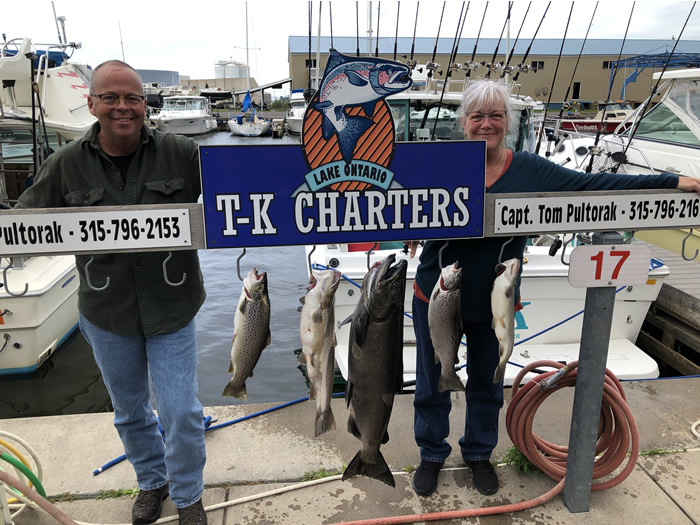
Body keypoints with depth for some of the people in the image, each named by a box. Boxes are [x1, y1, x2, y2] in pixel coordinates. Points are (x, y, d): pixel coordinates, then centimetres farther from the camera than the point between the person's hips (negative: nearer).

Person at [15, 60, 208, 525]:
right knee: (129, 410, 21)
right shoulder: (66, 165, -4)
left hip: (172, 311, -2)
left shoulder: (183, 154, -8)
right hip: (106, 314, 3)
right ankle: (152, 482, 49)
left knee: (183, 415, 4)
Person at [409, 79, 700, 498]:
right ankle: (432, 455, 38)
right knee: (432, 382, 13)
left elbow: (592, 184, -5)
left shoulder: (529, 170, -5)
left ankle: (479, 453, 45)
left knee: (488, 383, 19)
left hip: (494, 302, 2)